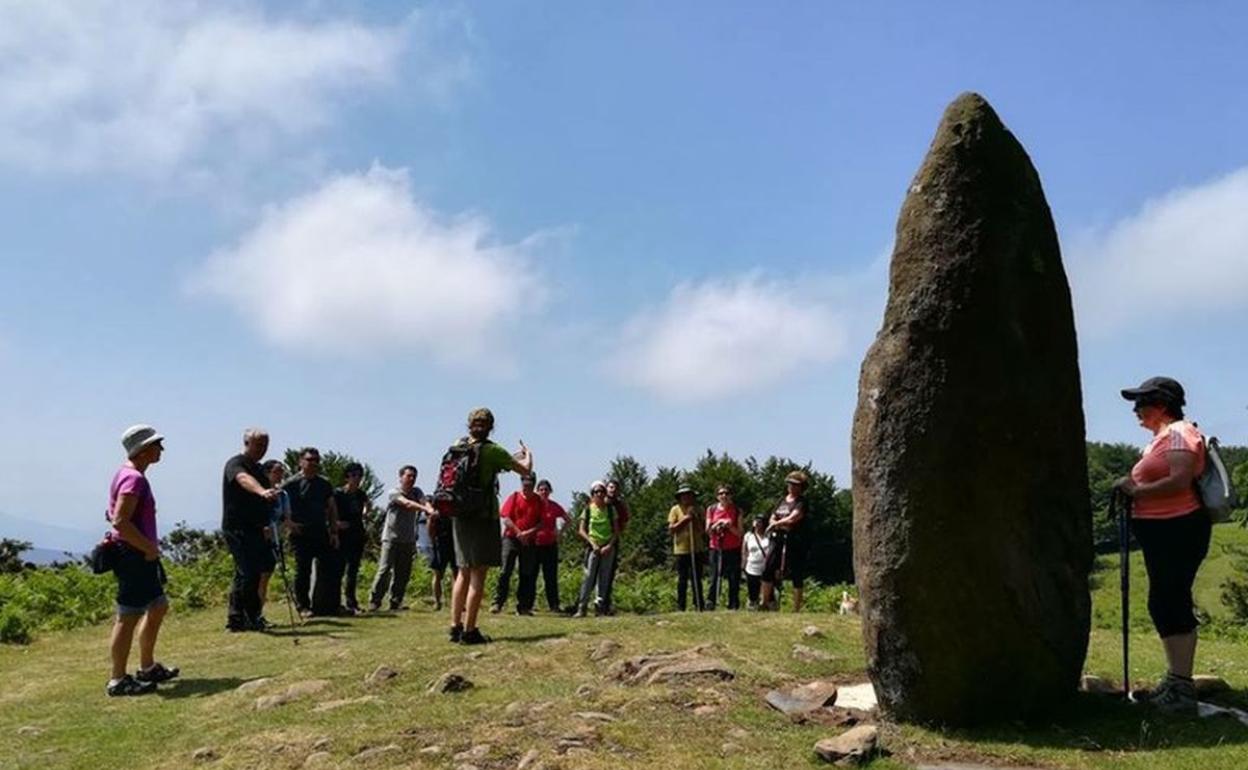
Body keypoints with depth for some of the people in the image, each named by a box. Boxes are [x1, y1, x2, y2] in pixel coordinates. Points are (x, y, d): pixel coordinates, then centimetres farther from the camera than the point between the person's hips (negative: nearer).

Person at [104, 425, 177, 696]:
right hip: (134, 555, -11)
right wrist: (149, 547, -19)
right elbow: (120, 521, -27)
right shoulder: (134, 478, -18)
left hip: (140, 554, 11)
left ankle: (148, 668, 28)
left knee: (158, 606, 19)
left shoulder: (128, 474, 15)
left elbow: (116, 516, 23)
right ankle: (118, 680, 4)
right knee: (129, 617, -4)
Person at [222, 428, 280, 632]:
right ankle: (235, 619, -7)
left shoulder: (259, 469, 18)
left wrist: (266, 526, 22)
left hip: (255, 530, 9)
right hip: (237, 529, -9)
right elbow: (244, 479, -35)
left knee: (255, 573, 9)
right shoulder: (236, 464, -10)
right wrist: (262, 491, -54)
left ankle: (252, 618, 16)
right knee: (246, 573, -14)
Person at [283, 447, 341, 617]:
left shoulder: (325, 484, 13)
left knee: (331, 570, 0)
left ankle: (328, 606, 10)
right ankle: (302, 606, 12)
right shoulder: (292, 484, -2)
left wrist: (334, 532, 9)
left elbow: (332, 508, 15)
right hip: (301, 534, -4)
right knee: (303, 571, 0)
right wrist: (290, 523, -14)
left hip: (322, 533, 4)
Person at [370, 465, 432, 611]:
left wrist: (431, 510, -37)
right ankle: (374, 601, -3)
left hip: (408, 540, 5)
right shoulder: (394, 493, -8)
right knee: (385, 570, -9)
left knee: (403, 573, 3)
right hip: (391, 538, -5)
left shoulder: (416, 492, 8)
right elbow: (407, 504, -25)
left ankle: (396, 602, 10)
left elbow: (424, 502, -12)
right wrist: (426, 509, -40)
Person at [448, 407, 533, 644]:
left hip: (460, 516, 6)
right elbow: (525, 469, -6)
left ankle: (455, 626, 17)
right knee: (478, 574, -3)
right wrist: (527, 454, 16)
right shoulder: (491, 450, -11)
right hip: (484, 516, -6)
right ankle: (469, 631, -3)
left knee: (463, 572, 15)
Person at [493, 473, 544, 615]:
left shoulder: (539, 501, 4)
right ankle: (498, 602, -6)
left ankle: (523, 606, 10)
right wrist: (519, 533, -12)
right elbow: (506, 518, -4)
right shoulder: (514, 497, 1)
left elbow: (542, 523, 0)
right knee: (506, 571, -9)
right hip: (511, 538, -2)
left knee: (527, 574, 4)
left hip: (529, 541, 2)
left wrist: (529, 532, -15)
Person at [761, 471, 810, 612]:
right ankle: (766, 602, 12)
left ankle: (796, 609, 4)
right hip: (778, 540, 6)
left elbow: (793, 518, -17)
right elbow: (772, 518, 17)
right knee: (768, 570, 1)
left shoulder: (801, 502, -4)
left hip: (795, 542, -6)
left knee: (796, 575, -1)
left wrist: (777, 523, -5)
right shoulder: (782, 501, 16)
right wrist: (783, 524, -5)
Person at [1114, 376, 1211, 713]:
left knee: (1171, 604, -11)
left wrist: (1137, 490, -16)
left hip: (1177, 530, -11)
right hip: (1164, 532, 11)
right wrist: (1133, 488, 6)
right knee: (1165, 604, 14)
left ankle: (1181, 688, -8)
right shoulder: (1163, 436, 21)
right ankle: (1176, 681, 23)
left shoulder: (1178, 433, -11)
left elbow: (1180, 480, -24)